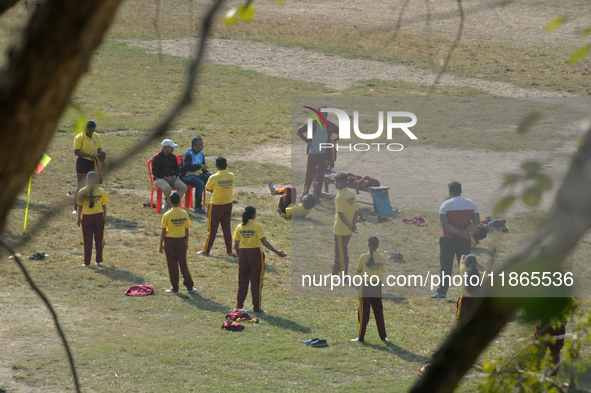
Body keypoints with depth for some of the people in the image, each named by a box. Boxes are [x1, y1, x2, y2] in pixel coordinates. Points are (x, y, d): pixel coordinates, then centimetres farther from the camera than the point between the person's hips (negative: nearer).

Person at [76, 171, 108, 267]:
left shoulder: (82, 191, -7)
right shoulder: (101, 191, -3)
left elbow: (80, 206, -4)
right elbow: (104, 206, 1)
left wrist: (79, 217, 7)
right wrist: (105, 217, 13)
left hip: (86, 217, -1)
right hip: (99, 216, 1)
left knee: (87, 241, 6)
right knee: (99, 240, 11)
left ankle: (87, 262, 8)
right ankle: (99, 261, 14)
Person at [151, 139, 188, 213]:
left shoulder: (173, 157, 12)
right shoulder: (156, 157, -6)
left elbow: (177, 169, 17)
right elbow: (154, 172, -10)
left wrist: (174, 177, -6)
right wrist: (165, 177, -20)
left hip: (171, 178, 6)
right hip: (159, 178, -6)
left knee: (184, 187, -19)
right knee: (167, 188, -39)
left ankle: (166, 204, -15)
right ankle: (169, 203, -8)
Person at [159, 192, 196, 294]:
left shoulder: (167, 215, -12)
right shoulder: (184, 214, -4)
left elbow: (163, 232, -9)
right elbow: (187, 230, 3)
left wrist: (161, 244, 1)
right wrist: (186, 242, 15)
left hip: (170, 240, -3)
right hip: (181, 240, 3)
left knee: (172, 265, 6)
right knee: (183, 264, 12)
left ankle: (174, 288, 9)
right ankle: (189, 286, 12)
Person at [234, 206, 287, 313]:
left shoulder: (239, 227, 3)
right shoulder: (257, 226, -10)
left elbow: (236, 245, 4)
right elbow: (264, 241, -18)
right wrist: (276, 251, -17)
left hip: (243, 253, 4)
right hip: (255, 252, -4)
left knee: (242, 281, 13)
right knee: (256, 282, 4)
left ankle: (239, 306, 15)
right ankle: (256, 307, 6)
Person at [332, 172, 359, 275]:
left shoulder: (339, 197, -19)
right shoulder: (351, 194, 6)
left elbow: (341, 214, -23)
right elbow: (356, 211, 6)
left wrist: (350, 226, -21)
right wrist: (353, 224, -2)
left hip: (340, 230, -8)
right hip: (348, 231, 8)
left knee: (342, 253, 2)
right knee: (339, 252, 18)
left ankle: (344, 275, 8)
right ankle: (335, 273, 27)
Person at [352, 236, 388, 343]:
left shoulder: (363, 257, -11)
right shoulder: (382, 258, -3)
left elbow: (358, 271, -1)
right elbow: (382, 271, 6)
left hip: (366, 286, -3)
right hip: (378, 285, 3)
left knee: (364, 312, 3)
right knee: (379, 312, 12)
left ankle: (361, 337, 5)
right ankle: (383, 336, 15)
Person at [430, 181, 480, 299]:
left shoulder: (446, 204, -7)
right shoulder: (471, 204, 5)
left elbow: (444, 223, -16)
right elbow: (476, 221, -2)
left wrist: (457, 232, -16)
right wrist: (466, 231, -13)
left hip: (448, 240, -3)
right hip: (465, 240, 3)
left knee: (446, 266, 2)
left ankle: (442, 292, 0)